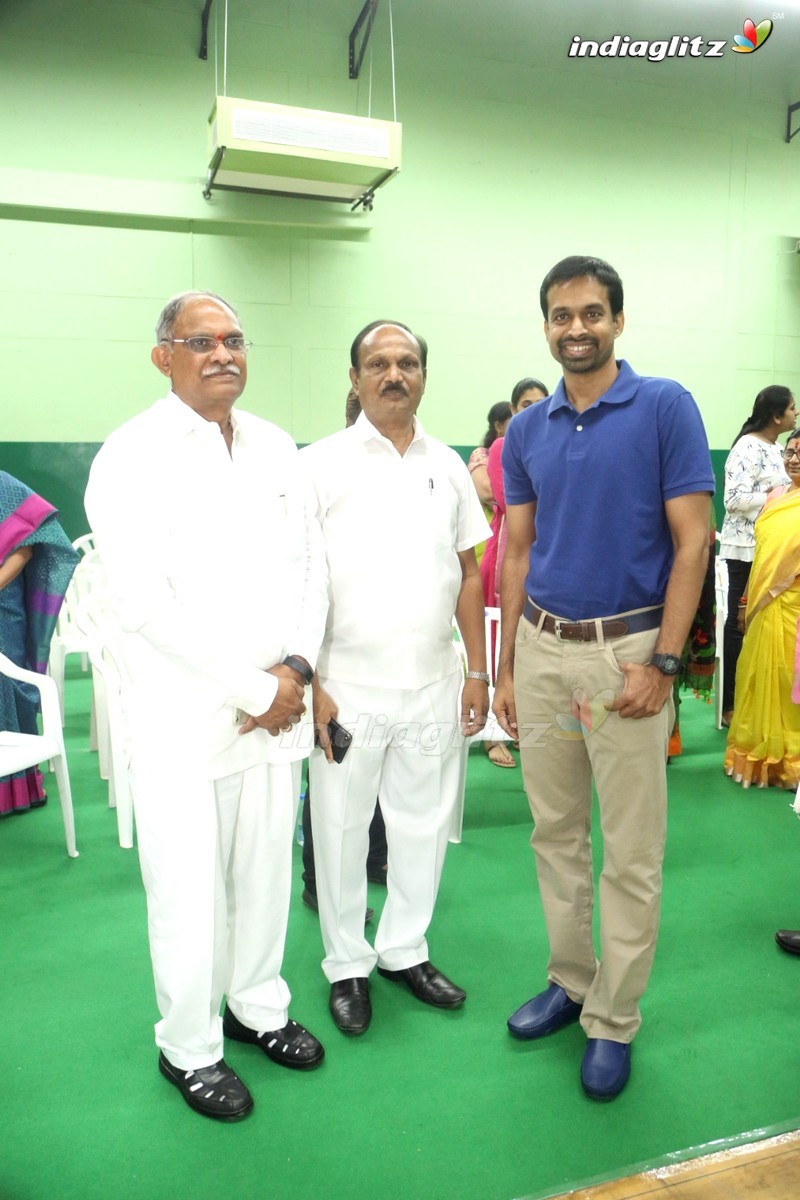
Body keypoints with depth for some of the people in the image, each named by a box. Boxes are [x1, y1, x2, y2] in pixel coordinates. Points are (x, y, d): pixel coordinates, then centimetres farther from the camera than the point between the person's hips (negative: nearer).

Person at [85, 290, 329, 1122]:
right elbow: (145, 602, -16)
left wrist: (295, 670, -6)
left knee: (266, 869, 16)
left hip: (276, 704, 5)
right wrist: (252, 690, -14)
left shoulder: (276, 450, 9)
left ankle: (257, 1006, 39)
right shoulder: (132, 457, -9)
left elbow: (310, 566, 9)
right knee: (189, 887, 6)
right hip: (181, 716, -5)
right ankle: (188, 1048, 28)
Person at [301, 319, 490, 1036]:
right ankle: (347, 965, 30)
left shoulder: (448, 466, 8)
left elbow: (467, 573, 11)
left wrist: (477, 670, 7)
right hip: (348, 687, -3)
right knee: (341, 830, 9)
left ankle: (404, 950, 35)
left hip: (433, 685, 4)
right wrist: (309, 681, -11)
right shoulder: (322, 464, -4)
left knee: (424, 825, 14)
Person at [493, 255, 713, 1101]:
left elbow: (691, 542, -8)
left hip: (625, 651, -4)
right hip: (542, 649, 5)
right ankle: (569, 980, 33)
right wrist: (505, 668, 8)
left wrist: (663, 661, -14)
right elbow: (518, 552, 10)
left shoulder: (665, 407, -5)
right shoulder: (527, 431, 8)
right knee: (555, 832, 15)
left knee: (630, 853, 6)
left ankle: (613, 1020, 23)